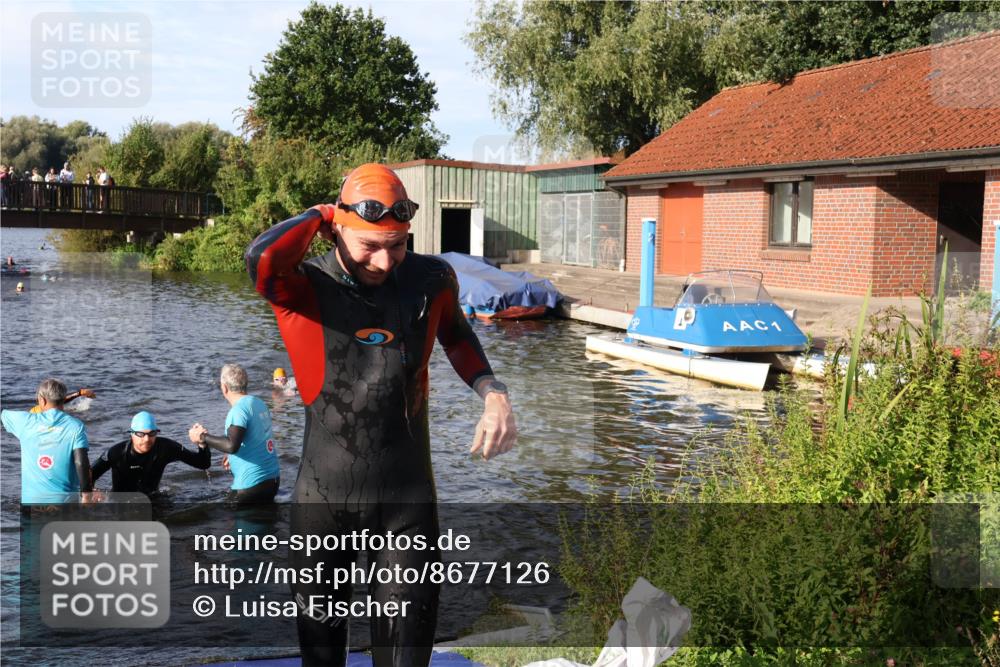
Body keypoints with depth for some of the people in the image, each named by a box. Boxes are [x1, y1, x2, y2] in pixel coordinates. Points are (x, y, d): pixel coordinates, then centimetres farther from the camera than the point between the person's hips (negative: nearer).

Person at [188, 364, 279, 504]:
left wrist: (203, 437, -20)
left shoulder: (238, 410, -18)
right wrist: (234, 456, 27)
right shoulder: (259, 403, 8)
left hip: (252, 484, -9)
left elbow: (231, 445, -32)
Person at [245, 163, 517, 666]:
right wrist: (321, 215, -17)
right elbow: (262, 260, -35)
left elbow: (455, 335, 19)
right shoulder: (304, 288, -11)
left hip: (408, 496, 1)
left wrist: (492, 393, 2)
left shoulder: (430, 280, -2)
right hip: (324, 496, -1)